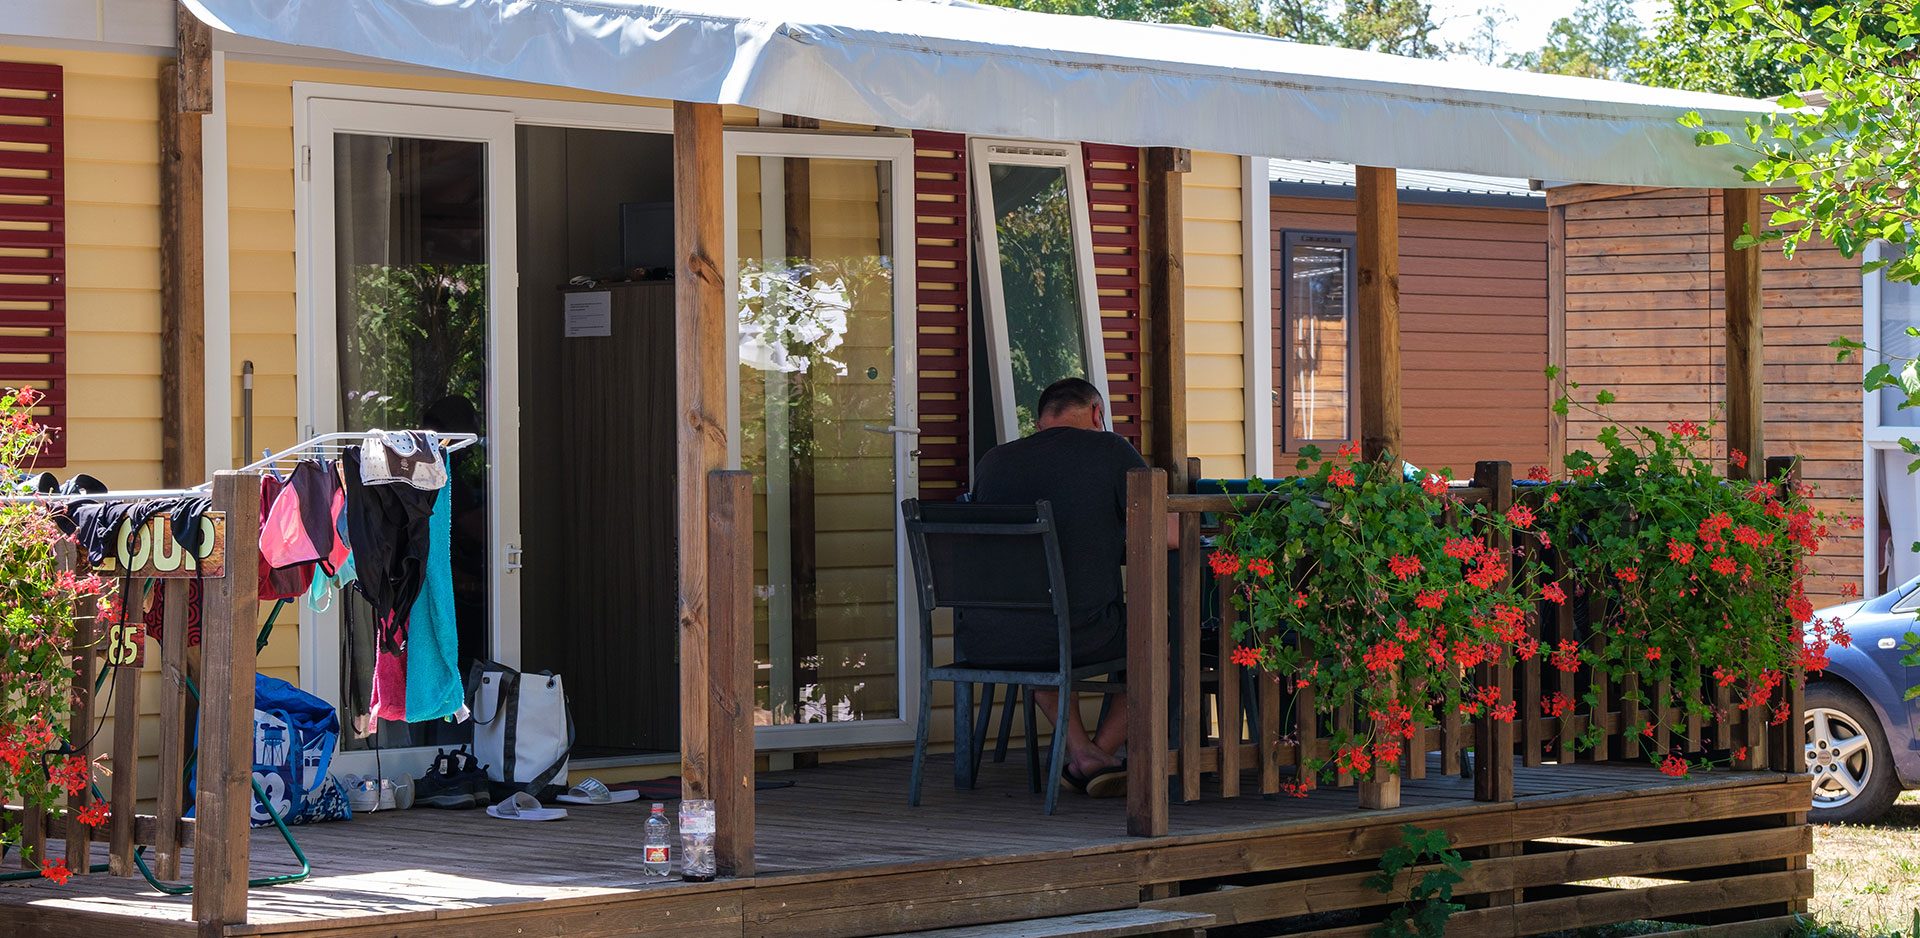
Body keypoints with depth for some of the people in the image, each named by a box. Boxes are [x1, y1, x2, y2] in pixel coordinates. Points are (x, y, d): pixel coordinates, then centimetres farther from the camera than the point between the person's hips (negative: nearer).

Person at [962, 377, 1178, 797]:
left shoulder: (993, 460, 12)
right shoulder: (1110, 451, 1)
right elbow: (1170, 533, -1)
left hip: (987, 645, 4)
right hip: (1080, 637, -4)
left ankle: (1083, 754, 31)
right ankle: (1103, 749, 30)